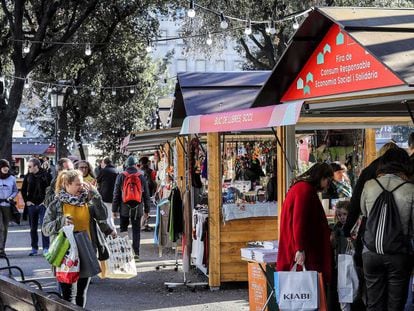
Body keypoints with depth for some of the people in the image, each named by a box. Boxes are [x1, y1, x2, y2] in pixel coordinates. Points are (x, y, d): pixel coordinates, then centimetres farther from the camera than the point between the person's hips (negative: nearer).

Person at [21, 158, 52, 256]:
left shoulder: (46, 175, -6)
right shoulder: (28, 176, 5)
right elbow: (23, 190, 15)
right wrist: (26, 201, 6)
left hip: (43, 205, -4)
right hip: (32, 205, 4)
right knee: (33, 228, 8)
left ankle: (46, 248, -2)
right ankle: (34, 248, 16)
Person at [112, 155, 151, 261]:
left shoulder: (121, 176, -3)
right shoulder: (142, 177, 0)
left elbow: (116, 194, -1)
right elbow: (146, 195, 5)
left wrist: (115, 209, 4)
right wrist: (147, 210, 12)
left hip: (124, 208, 0)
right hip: (137, 208, 0)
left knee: (123, 229, 11)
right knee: (136, 230, 6)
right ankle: (136, 252, 3)